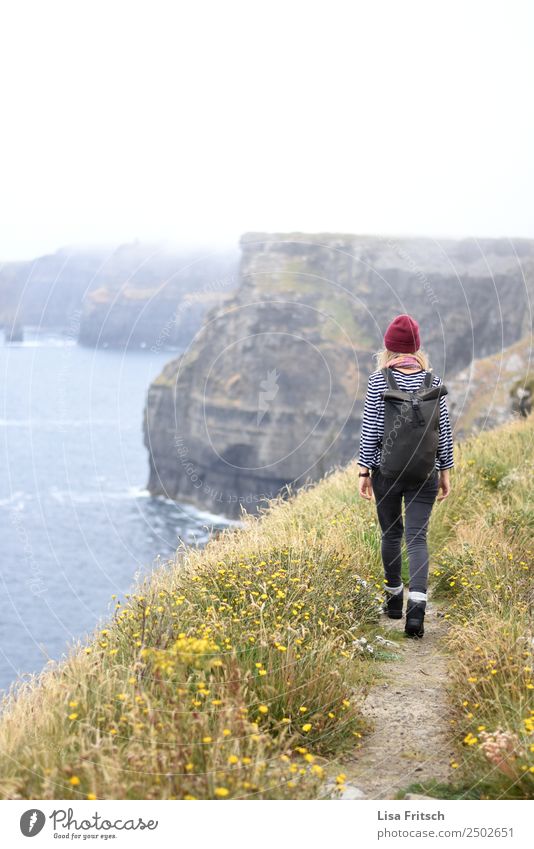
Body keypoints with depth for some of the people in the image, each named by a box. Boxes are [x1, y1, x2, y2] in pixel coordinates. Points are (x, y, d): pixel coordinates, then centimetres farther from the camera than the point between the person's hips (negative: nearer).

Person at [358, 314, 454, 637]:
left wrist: (364, 471, 1)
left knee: (391, 534, 16)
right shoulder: (434, 381, 1)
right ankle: (417, 607, -17)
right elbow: (444, 429, 4)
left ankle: (394, 598, 29)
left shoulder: (379, 380, -6)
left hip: (386, 470, -1)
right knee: (418, 538, -1)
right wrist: (445, 471, 12)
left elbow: (371, 429, -6)